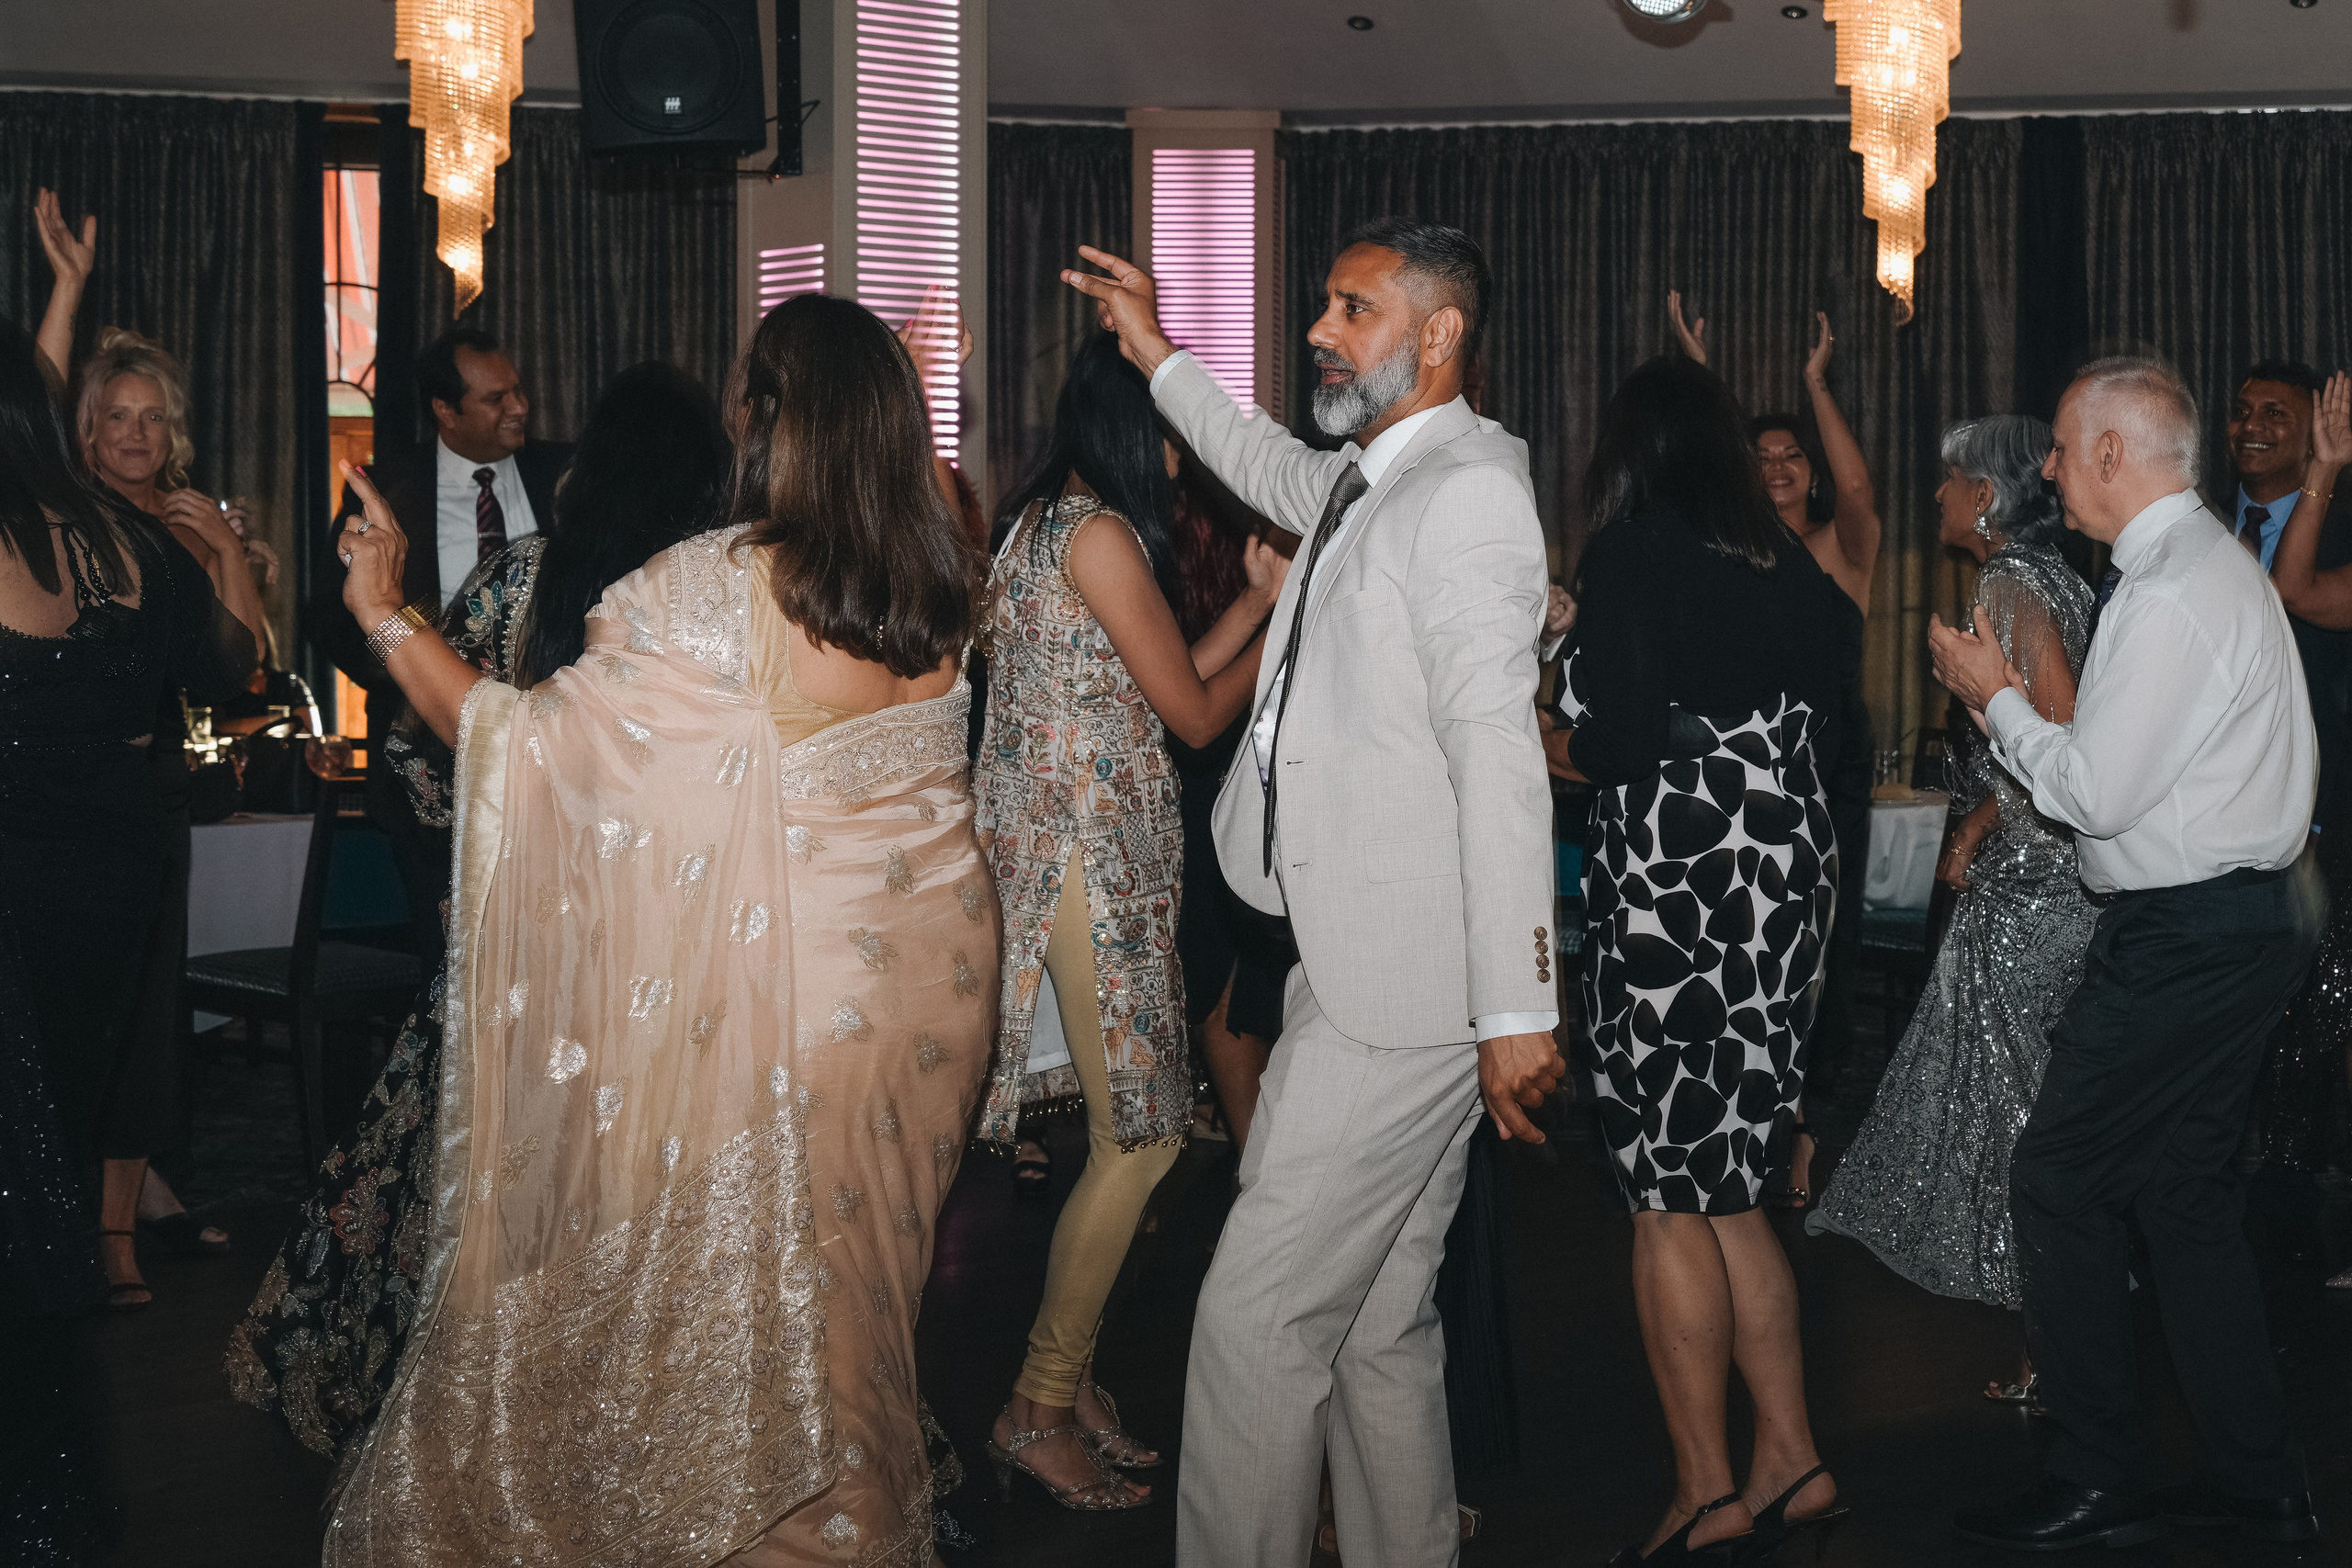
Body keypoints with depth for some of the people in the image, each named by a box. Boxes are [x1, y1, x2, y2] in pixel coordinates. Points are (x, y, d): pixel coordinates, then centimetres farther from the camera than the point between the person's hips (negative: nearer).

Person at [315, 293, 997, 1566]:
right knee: (863, 1267, 19)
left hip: (790, 992, -5)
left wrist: (384, 612, -8)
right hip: (931, 967, 6)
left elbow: (531, 739, -17)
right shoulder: (940, 583, -2)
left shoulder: (712, 590, -19)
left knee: (734, 1258, 11)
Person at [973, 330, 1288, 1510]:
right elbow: (1194, 713, -10)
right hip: (1085, 861, -10)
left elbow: (1160, 690, 17)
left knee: (1134, 1131, 11)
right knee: (1139, 1136, -6)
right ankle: (1039, 1414, 2)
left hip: (1090, 856, 10)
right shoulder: (1099, 532, -14)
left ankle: (1069, 1381, 18)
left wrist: (1261, 596, 18)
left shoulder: (1050, 521, 16)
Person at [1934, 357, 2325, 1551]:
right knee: (2187, 1190, 16)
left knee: (2059, 1184, -3)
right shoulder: (2220, 564, 14)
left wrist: (1995, 700, -5)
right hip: (2247, 911, 10)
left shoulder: (2167, 597, -20)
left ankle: (2095, 1485, 5)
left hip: (2182, 937, -10)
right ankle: (2256, 1480, 22)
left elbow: (2096, 792, -21)